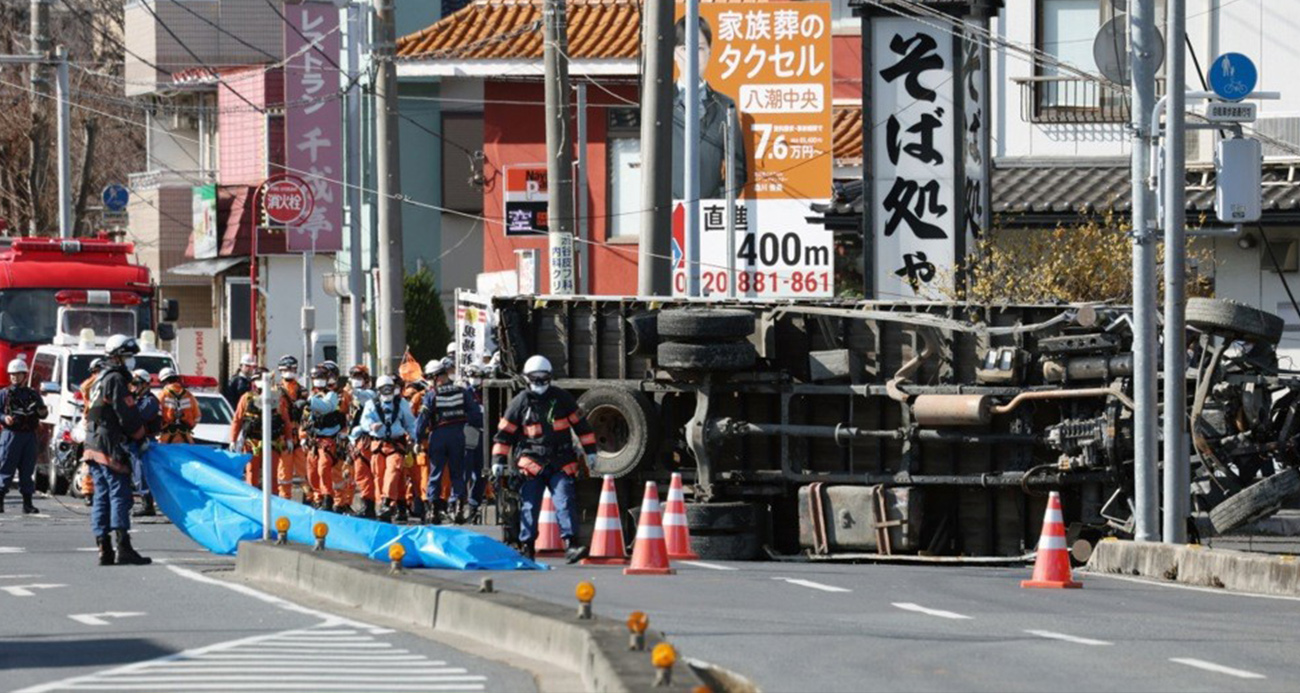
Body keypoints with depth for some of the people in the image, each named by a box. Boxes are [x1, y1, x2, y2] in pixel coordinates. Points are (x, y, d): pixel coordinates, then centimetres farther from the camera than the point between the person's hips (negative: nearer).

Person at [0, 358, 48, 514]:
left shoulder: (33, 394, 13)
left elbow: (42, 412, 12)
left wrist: (43, 412, -11)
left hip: (29, 435, 3)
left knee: (27, 470, 5)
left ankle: (27, 504, 8)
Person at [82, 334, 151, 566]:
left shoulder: (100, 380, 21)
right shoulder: (116, 381, -10)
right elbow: (128, 416, -14)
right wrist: (142, 439, -2)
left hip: (93, 448, 10)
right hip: (110, 449, -10)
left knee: (102, 498, 8)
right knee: (119, 495, -11)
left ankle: (104, 550, 6)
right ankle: (123, 549, -18)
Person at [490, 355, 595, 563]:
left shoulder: (562, 398, 7)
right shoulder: (520, 403, 5)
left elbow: (581, 424, 13)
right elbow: (504, 434, 7)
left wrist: (590, 451, 10)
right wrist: (498, 460, 0)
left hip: (561, 465, 0)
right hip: (532, 464, 0)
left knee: (565, 503, -13)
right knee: (529, 506, 0)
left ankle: (571, 545, -19)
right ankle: (527, 548, 8)